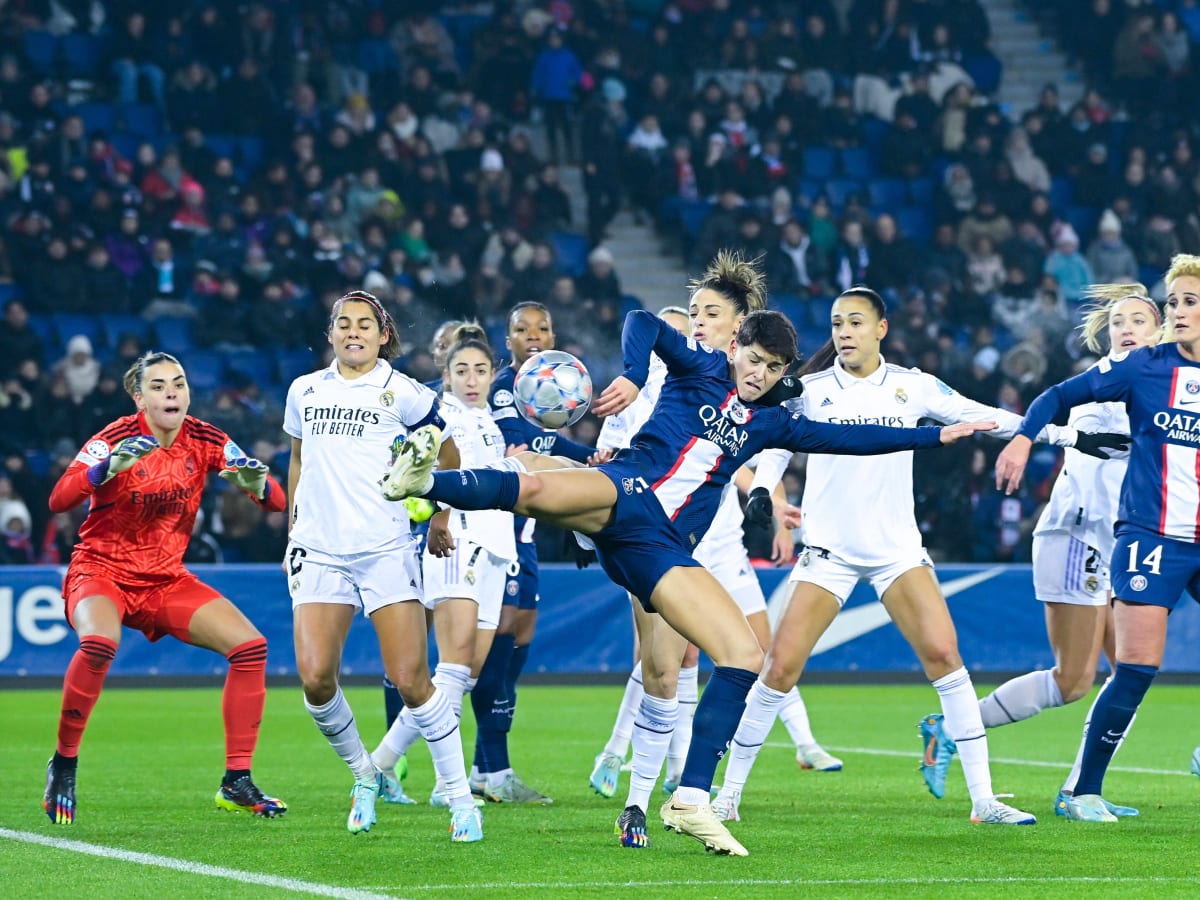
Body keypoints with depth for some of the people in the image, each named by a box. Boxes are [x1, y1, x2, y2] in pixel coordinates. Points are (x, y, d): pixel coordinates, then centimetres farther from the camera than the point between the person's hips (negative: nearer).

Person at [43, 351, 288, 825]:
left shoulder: (204, 440, -3)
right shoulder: (117, 438, -15)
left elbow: (277, 500, -3)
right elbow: (57, 500, -28)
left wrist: (256, 481, -26)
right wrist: (109, 467, -44)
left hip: (166, 580, 5)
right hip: (101, 572, -5)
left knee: (251, 646, -11)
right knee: (99, 643, -36)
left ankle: (236, 783, -2)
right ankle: (63, 764, -16)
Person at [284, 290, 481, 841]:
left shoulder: (402, 394, 1)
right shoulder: (304, 391, 12)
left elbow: (447, 454, 14)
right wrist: (293, 526, 24)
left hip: (386, 548, -3)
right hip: (319, 549, 3)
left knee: (410, 680, -10)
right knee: (315, 678, -12)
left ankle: (459, 796, 1)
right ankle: (363, 775, 12)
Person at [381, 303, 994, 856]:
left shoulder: (767, 424, 26)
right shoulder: (700, 370, 11)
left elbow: (848, 438, 31)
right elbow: (643, 324, -6)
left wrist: (936, 436, 31)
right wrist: (633, 375, -27)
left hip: (660, 548, 5)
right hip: (627, 494, -5)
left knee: (746, 655, -7)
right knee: (536, 490, -40)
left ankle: (691, 800, -4)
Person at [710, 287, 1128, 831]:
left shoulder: (912, 387, 3)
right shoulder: (810, 391, 0)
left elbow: (982, 417, 5)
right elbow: (775, 445, 7)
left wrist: (1061, 433, -1)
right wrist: (760, 491, -14)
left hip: (897, 548, 1)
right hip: (828, 550, -1)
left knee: (942, 652, -16)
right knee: (780, 667, -10)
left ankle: (983, 799, -11)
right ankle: (729, 793, 4)